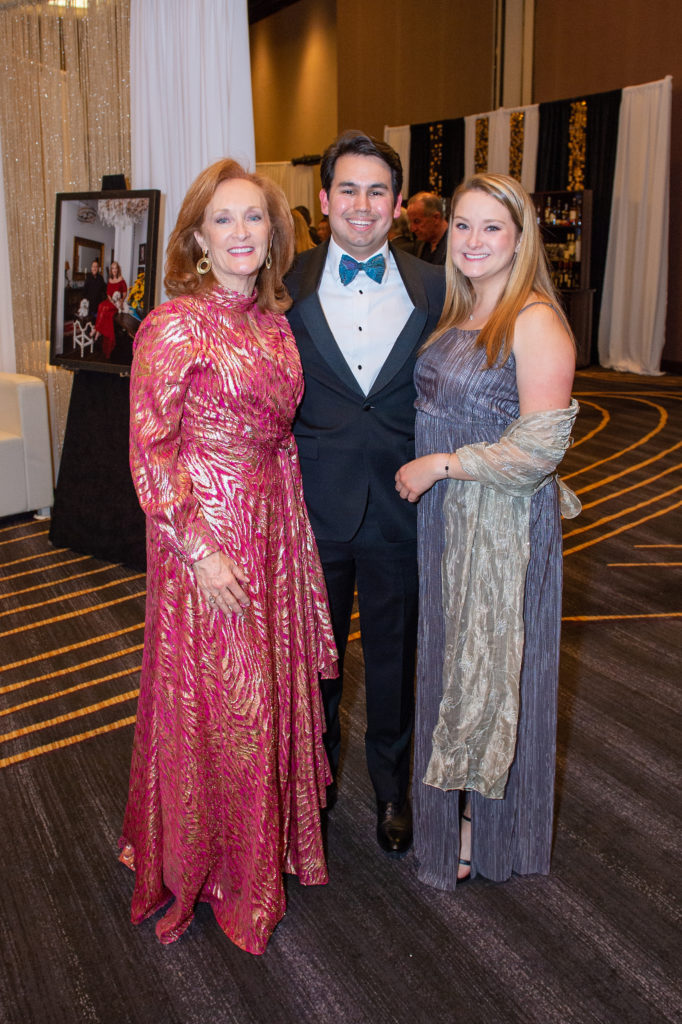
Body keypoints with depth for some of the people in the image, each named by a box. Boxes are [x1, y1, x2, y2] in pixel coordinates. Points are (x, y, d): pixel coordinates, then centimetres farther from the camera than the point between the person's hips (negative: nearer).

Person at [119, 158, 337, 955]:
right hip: (204, 526, -6)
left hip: (273, 524, 7)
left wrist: (291, 527, 8)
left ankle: (268, 837, 38)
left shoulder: (275, 322, 8)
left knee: (272, 683, 17)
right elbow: (149, 448, -15)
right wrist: (198, 549, -19)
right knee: (212, 696, 5)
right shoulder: (175, 324, -13)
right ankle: (211, 864, 28)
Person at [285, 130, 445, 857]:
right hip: (313, 505, 0)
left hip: (399, 506, 1)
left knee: (394, 658, 15)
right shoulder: (286, 287, -1)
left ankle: (392, 789, 37)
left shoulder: (433, 289, 1)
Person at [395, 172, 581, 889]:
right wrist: (432, 471, 6)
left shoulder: (535, 322, -15)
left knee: (492, 668, 7)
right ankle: (452, 813, 35)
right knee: (452, 662, 16)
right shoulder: (457, 318, 10)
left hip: (504, 525, -7)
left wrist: (440, 464, -16)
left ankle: (488, 835, 28)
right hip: (445, 519, 7)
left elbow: (541, 446, -21)